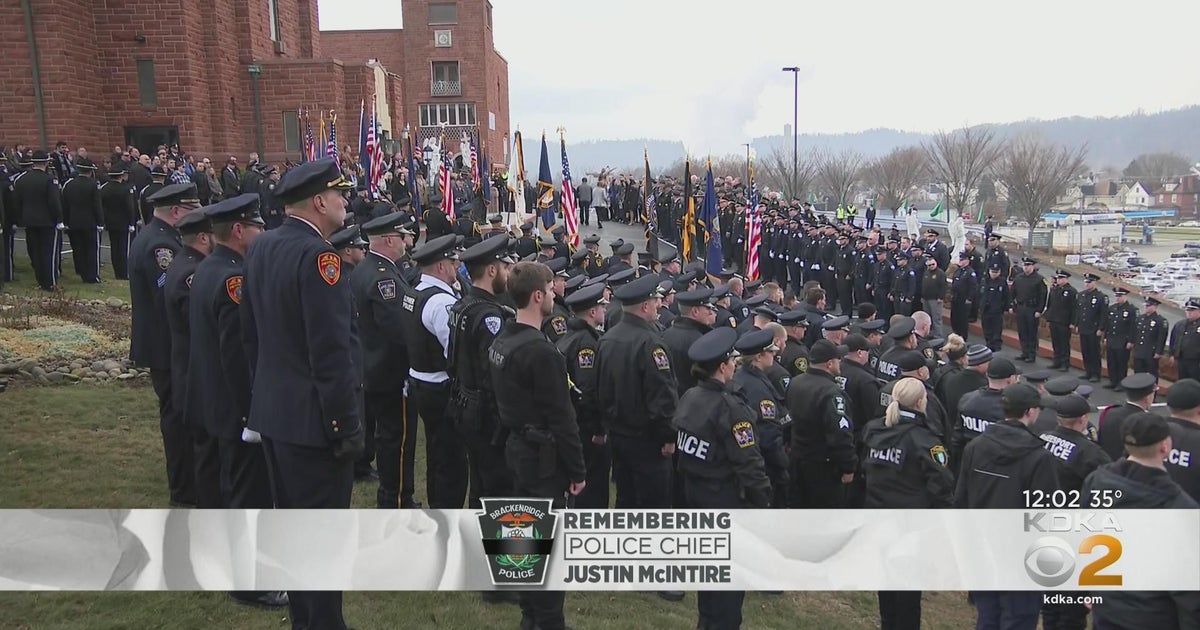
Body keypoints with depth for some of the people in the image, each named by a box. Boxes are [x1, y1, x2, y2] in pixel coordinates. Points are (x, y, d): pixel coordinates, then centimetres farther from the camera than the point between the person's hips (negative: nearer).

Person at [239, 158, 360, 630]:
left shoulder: (260, 247, 6)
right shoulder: (317, 254, -21)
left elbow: (251, 334, 13)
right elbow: (332, 353, -24)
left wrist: (266, 393, 20)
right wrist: (348, 426, -17)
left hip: (271, 412, 9)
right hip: (314, 418, -9)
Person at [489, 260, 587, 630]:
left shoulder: (501, 343, 5)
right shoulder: (542, 352, -24)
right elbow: (561, 418, -21)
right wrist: (577, 470, -14)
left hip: (518, 448, 10)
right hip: (544, 456, -10)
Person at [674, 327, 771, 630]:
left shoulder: (688, 397, 0)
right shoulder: (729, 407, -24)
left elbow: (679, 440, 5)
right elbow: (748, 461, -23)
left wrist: (693, 479, 13)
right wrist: (762, 498, -14)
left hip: (694, 489, 8)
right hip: (725, 495, -8)